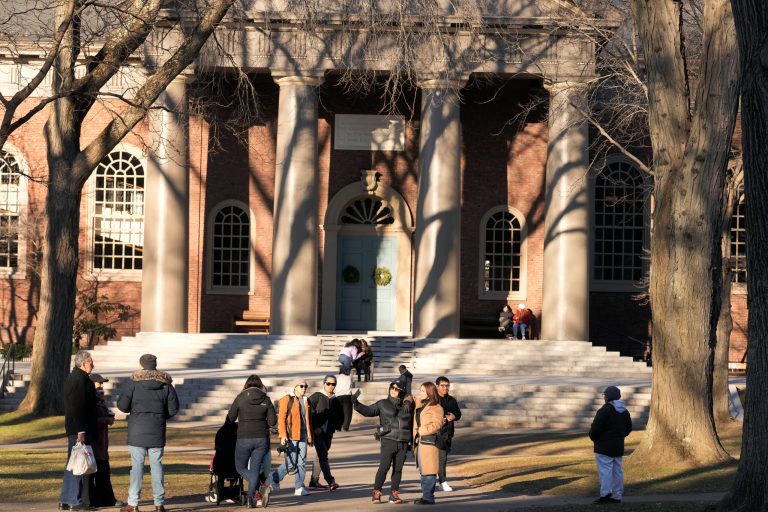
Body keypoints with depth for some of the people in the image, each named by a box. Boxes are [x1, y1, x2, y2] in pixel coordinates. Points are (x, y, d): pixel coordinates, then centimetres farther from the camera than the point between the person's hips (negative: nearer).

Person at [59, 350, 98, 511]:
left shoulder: (71, 377, 17)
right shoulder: (81, 379, -16)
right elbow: (79, 407, -21)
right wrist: (81, 431, -22)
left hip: (72, 429, 10)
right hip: (80, 429, -10)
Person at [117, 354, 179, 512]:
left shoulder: (133, 382, -5)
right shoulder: (166, 384, 4)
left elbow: (122, 405, -6)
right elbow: (173, 408, 4)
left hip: (137, 431, -2)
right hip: (157, 432, 2)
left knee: (137, 465, -1)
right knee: (157, 465, 6)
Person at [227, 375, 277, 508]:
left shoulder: (240, 398, -5)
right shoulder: (266, 400, 0)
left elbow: (230, 418, -2)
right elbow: (273, 421, 0)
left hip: (244, 438, -2)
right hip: (262, 439, 2)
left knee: (240, 467, 11)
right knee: (255, 468, 10)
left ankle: (258, 490, -10)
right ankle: (250, 497, 3)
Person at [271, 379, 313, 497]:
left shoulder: (306, 402, 16)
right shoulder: (287, 400, -5)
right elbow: (281, 418, -10)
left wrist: (310, 436, 20)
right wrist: (283, 435, -17)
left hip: (302, 437, 6)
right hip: (291, 437, -6)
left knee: (302, 462, 2)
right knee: (291, 463, -7)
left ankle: (299, 488, 6)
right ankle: (275, 478, 16)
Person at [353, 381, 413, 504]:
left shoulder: (407, 406, 11)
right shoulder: (383, 404, 6)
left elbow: (411, 424, 18)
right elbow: (368, 411, 4)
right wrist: (356, 404, -8)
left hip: (403, 443, 3)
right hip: (388, 441, -3)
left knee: (398, 469, 5)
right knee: (384, 467, -10)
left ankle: (394, 494, 11)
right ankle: (376, 493, -4)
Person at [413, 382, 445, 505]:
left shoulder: (436, 408, -11)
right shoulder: (420, 405, 16)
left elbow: (436, 425, -19)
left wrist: (421, 430, -15)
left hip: (429, 441, -9)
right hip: (419, 441, 9)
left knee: (428, 471, -8)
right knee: (423, 470, 13)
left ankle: (428, 497, -6)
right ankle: (426, 495, 20)